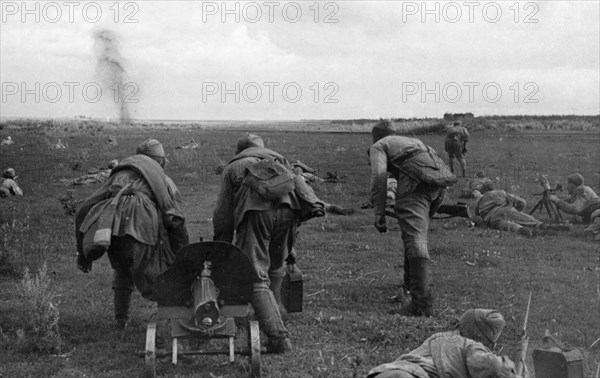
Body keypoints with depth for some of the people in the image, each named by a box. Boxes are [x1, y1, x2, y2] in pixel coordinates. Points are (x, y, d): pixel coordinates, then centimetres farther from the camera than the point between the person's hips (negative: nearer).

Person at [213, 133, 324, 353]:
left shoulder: (233, 168, 31)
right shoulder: (279, 160, 36)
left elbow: (222, 213, 24)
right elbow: (297, 181, 15)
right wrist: (313, 203, 1)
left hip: (255, 211, -3)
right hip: (286, 208, 3)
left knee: (257, 277, -5)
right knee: (276, 267, 25)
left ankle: (278, 337, -15)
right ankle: (271, 315, 30)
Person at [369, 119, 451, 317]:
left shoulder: (379, 146, 20)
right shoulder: (414, 141, 40)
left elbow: (379, 175, 0)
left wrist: (379, 212, -3)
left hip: (415, 182, -7)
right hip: (440, 182, 7)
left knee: (415, 239, -14)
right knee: (417, 233, 26)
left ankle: (422, 303, -24)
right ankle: (411, 282, 37)